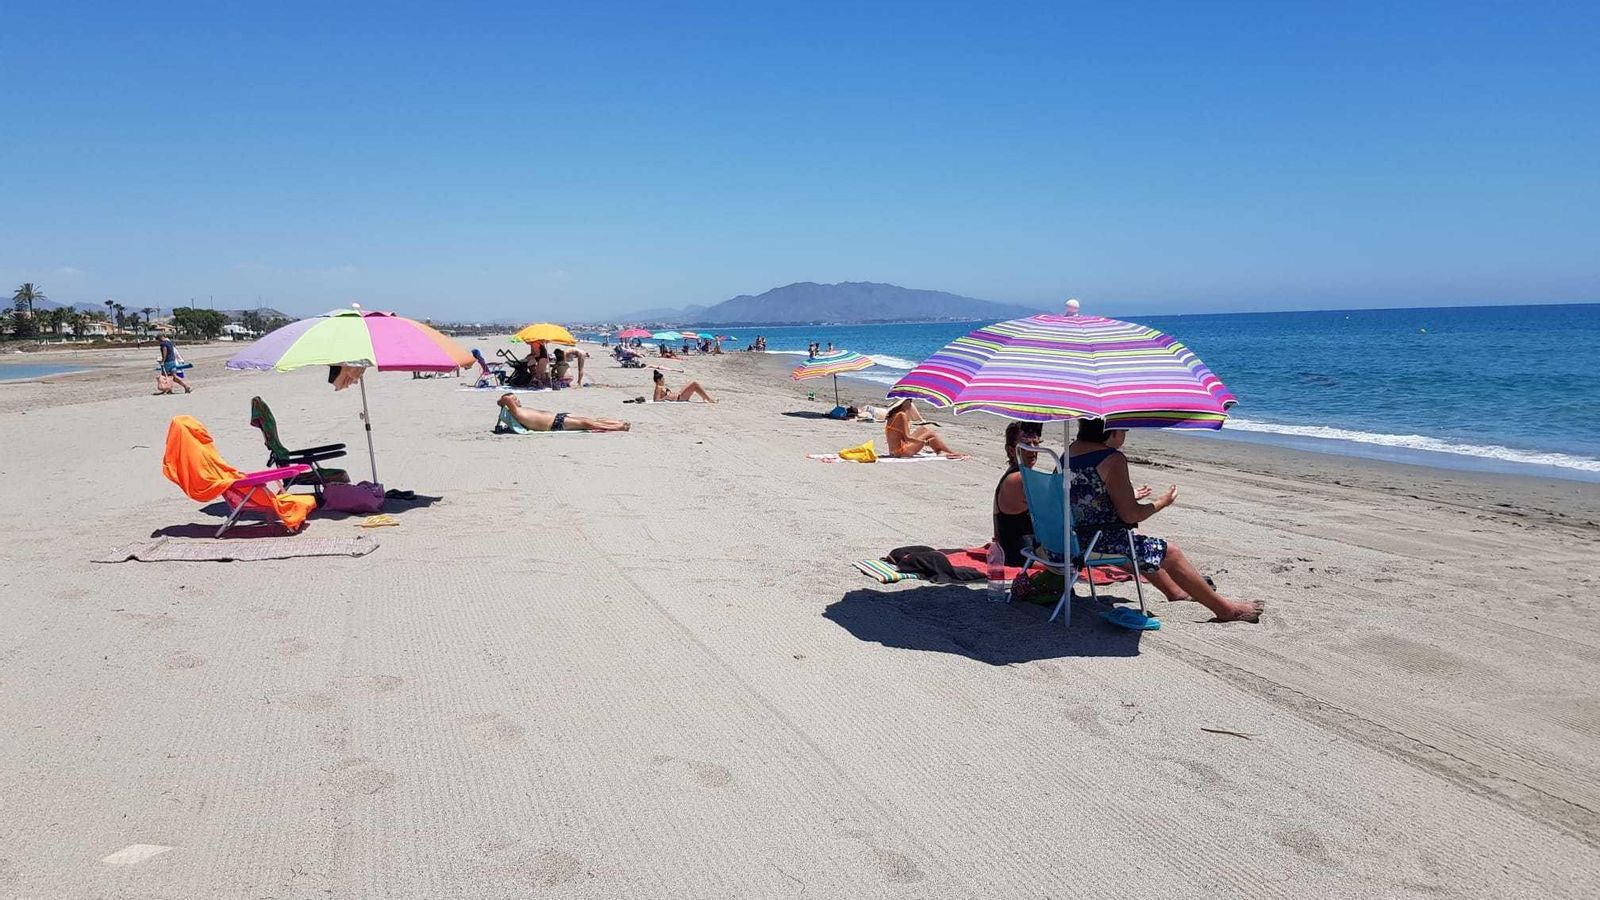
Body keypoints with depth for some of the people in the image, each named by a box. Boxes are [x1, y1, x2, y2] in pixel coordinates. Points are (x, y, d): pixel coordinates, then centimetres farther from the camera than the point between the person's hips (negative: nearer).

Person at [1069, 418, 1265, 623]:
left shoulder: (1071, 450, 6)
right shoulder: (1112, 459, -19)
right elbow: (1130, 515, -17)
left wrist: (1127, 496, 28)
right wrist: (1162, 502, 1)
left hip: (1074, 538, 9)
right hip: (1100, 542, -9)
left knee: (1144, 546, 32)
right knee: (1170, 552, 7)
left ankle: (1174, 590, 49)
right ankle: (1225, 609, 18)